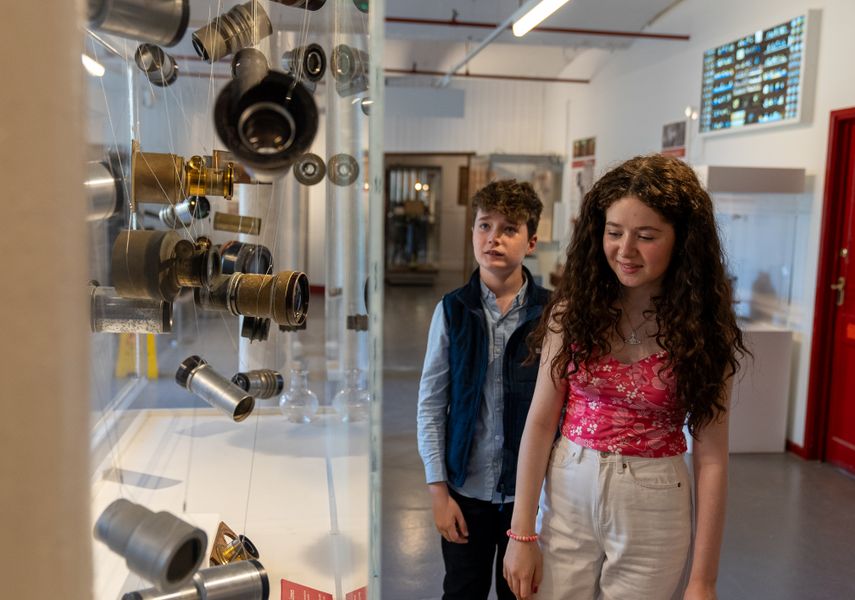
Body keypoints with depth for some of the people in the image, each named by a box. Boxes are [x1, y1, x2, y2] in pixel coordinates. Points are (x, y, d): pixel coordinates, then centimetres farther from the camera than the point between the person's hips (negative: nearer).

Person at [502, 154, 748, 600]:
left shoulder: (704, 330, -8)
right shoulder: (574, 309, -6)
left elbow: (710, 458, -8)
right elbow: (540, 421, -5)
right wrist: (521, 532, -5)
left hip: (654, 508, -1)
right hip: (567, 494, 1)